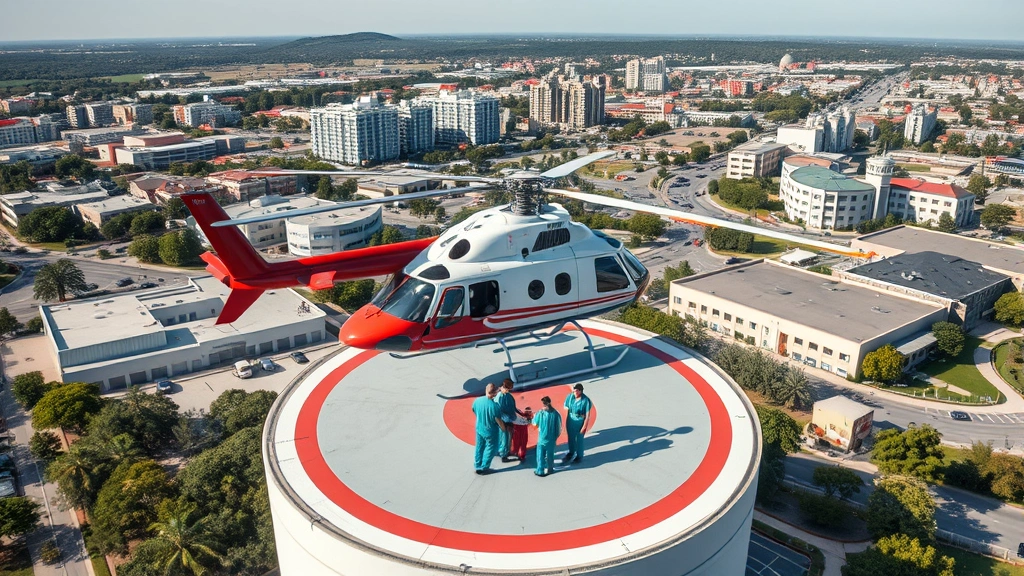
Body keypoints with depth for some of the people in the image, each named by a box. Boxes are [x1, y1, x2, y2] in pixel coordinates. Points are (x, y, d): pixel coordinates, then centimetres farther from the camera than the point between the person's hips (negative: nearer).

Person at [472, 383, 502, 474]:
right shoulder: (494, 405, -31)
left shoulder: (477, 400, -15)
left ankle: (477, 467, 34)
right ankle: (484, 468, 25)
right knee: (489, 449, 17)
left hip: (479, 428, 5)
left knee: (479, 448, 22)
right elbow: (498, 420, -19)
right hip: (490, 431, -5)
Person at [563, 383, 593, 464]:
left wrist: (584, 427, -14)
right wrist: (565, 422, 2)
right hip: (570, 421, 4)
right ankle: (571, 453, 46)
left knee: (579, 440, 11)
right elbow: (566, 409, -1)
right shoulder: (570, 396, -11)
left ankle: (579, 456, 33)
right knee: (571, 438, 21)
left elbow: (588, 415, -15)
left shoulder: (586, 400, -22)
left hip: (580, 422, -4)